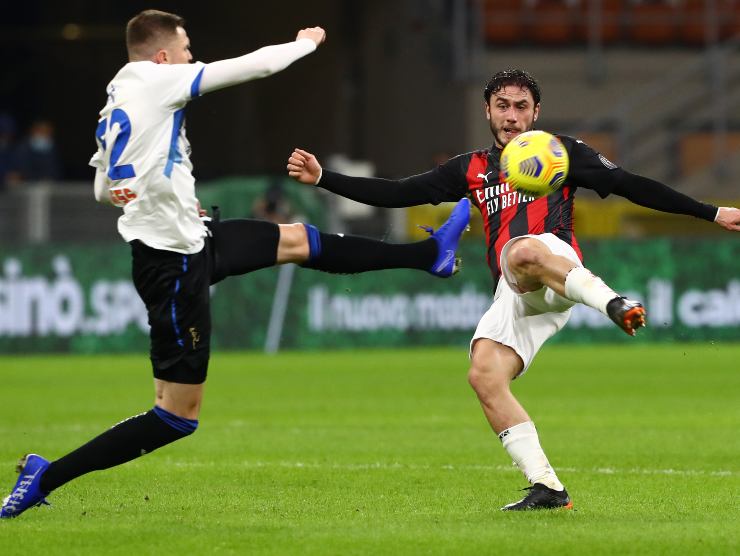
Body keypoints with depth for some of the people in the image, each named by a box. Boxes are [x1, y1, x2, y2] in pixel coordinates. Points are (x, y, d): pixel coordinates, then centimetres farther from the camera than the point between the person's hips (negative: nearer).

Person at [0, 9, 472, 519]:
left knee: (297, 240, 20)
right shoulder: (157, 81, -16)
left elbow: (104, 190, 20)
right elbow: (253, 66, -11)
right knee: (179, 414, -6)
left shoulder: (113, 110, 10)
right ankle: (46, 477, -4)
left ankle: (430, 254, 33)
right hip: (173, 264, -10)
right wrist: (306, 42, 6)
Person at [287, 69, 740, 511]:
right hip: (513, 296, 5)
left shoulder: (561, 152, 16)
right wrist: (322, 178, 17)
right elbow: (398, 194, 24)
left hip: (559, 274, -5)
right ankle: (547, 488, -17)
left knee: (523, 251, -40)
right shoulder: (472, 169, 26)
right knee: (485, 376, -18)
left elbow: (631, 186, 13)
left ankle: (613, 303, -46)